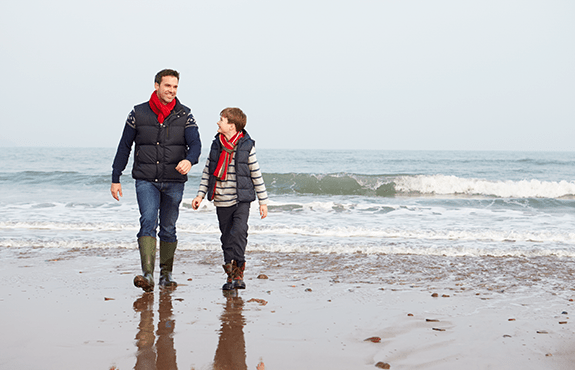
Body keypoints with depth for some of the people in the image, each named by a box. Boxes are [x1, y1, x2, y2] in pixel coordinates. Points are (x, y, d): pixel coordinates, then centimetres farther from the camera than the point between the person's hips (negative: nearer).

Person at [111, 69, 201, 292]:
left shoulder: (184, 115, 2)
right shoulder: (138, 114, 1)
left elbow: (195, 143, -9)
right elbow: (124, 147, 6)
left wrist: (189, 160, -33)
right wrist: (115, 178, 4)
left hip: (174, 182, 1)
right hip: (146, 181, -1)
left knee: (168, 229, 9)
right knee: (148, 222, -18)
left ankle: (166, 274, 22)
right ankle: (147, 275, -25)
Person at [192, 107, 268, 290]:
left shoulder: (247, 146, -5)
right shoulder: (216, 145, 6)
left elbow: (256, 175, -1)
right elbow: (207, 172, 12)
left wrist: (263, 201, 0)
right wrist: (200, 194, 4)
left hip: (241, 201, -4)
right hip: (221, 202, 4)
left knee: (239, 232, -19)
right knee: (226, 238, 8)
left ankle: (237, 272, -13)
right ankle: (232, 275, 17)